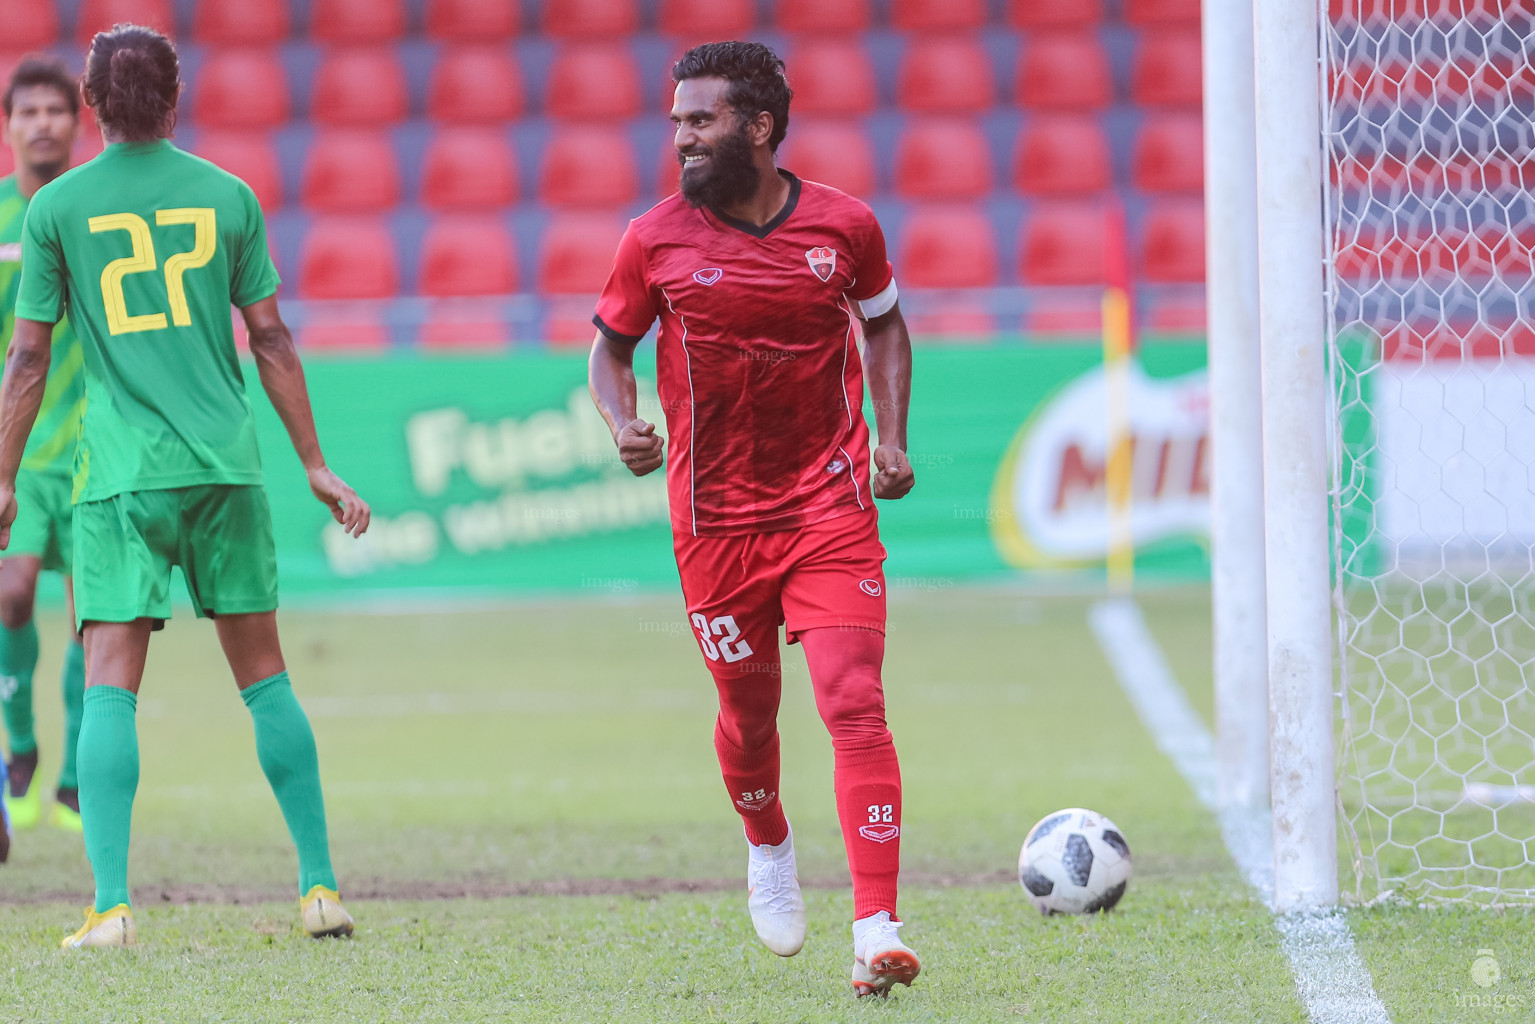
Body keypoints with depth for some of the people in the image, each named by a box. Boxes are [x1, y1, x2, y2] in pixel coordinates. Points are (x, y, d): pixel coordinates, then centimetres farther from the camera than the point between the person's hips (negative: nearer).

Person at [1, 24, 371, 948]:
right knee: (265, 678, 11)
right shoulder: (227, 196, 6)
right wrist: (315, 464, 14)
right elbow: (272, 340, 7)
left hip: (121, 473, -2)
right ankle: (322, 887, 12)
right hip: (227, 461, 2)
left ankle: (112, 904, -15)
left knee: (109, 689, -4)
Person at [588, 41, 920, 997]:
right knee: (750, 712, 13)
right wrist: (625, 424, -11)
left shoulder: (845, 226, -3)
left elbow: (883, 324, 15)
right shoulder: (654, 240, -5)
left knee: (855, 705, -13)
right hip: (718, 516, 1)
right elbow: (612, 346, 9)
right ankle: (769, 850, 46)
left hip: (831, 506, -1)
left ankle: (877, 928, -16)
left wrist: (892, 439, 3)